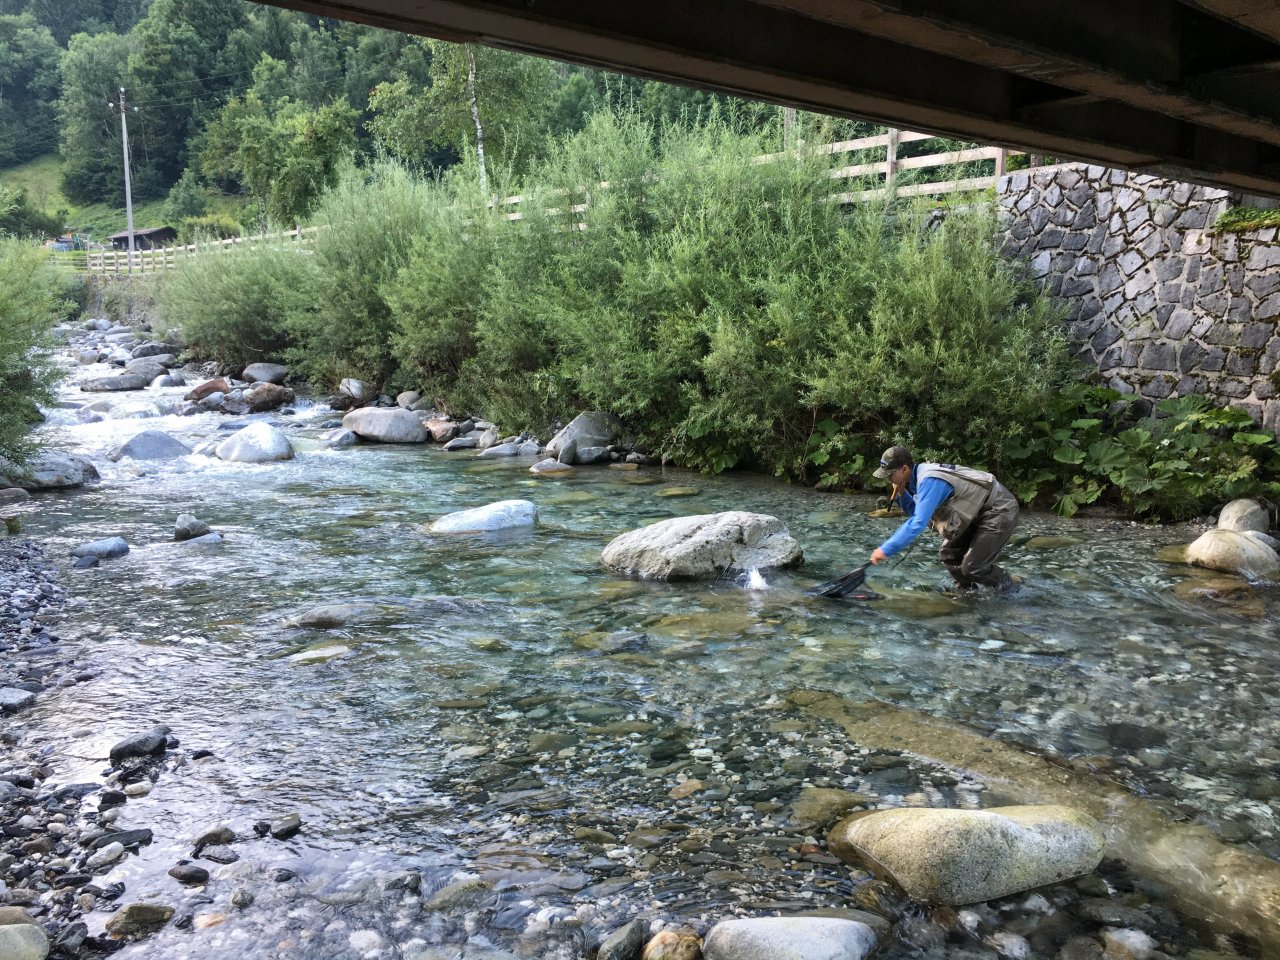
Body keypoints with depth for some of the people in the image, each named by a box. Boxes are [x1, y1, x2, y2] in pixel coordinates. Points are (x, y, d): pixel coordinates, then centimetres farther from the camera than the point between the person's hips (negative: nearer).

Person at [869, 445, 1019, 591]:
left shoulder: (930, 481, -29)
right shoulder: (920, 476, 0)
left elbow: (918, 523, -36)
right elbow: (915, 513, 13)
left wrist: (886, 550, -35)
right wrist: (901, 495, -6)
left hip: (1000, 512, -9)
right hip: (978, 513, 9)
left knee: (972, 568, -8)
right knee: (949, 555, 9)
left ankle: (1008, 588, 18)